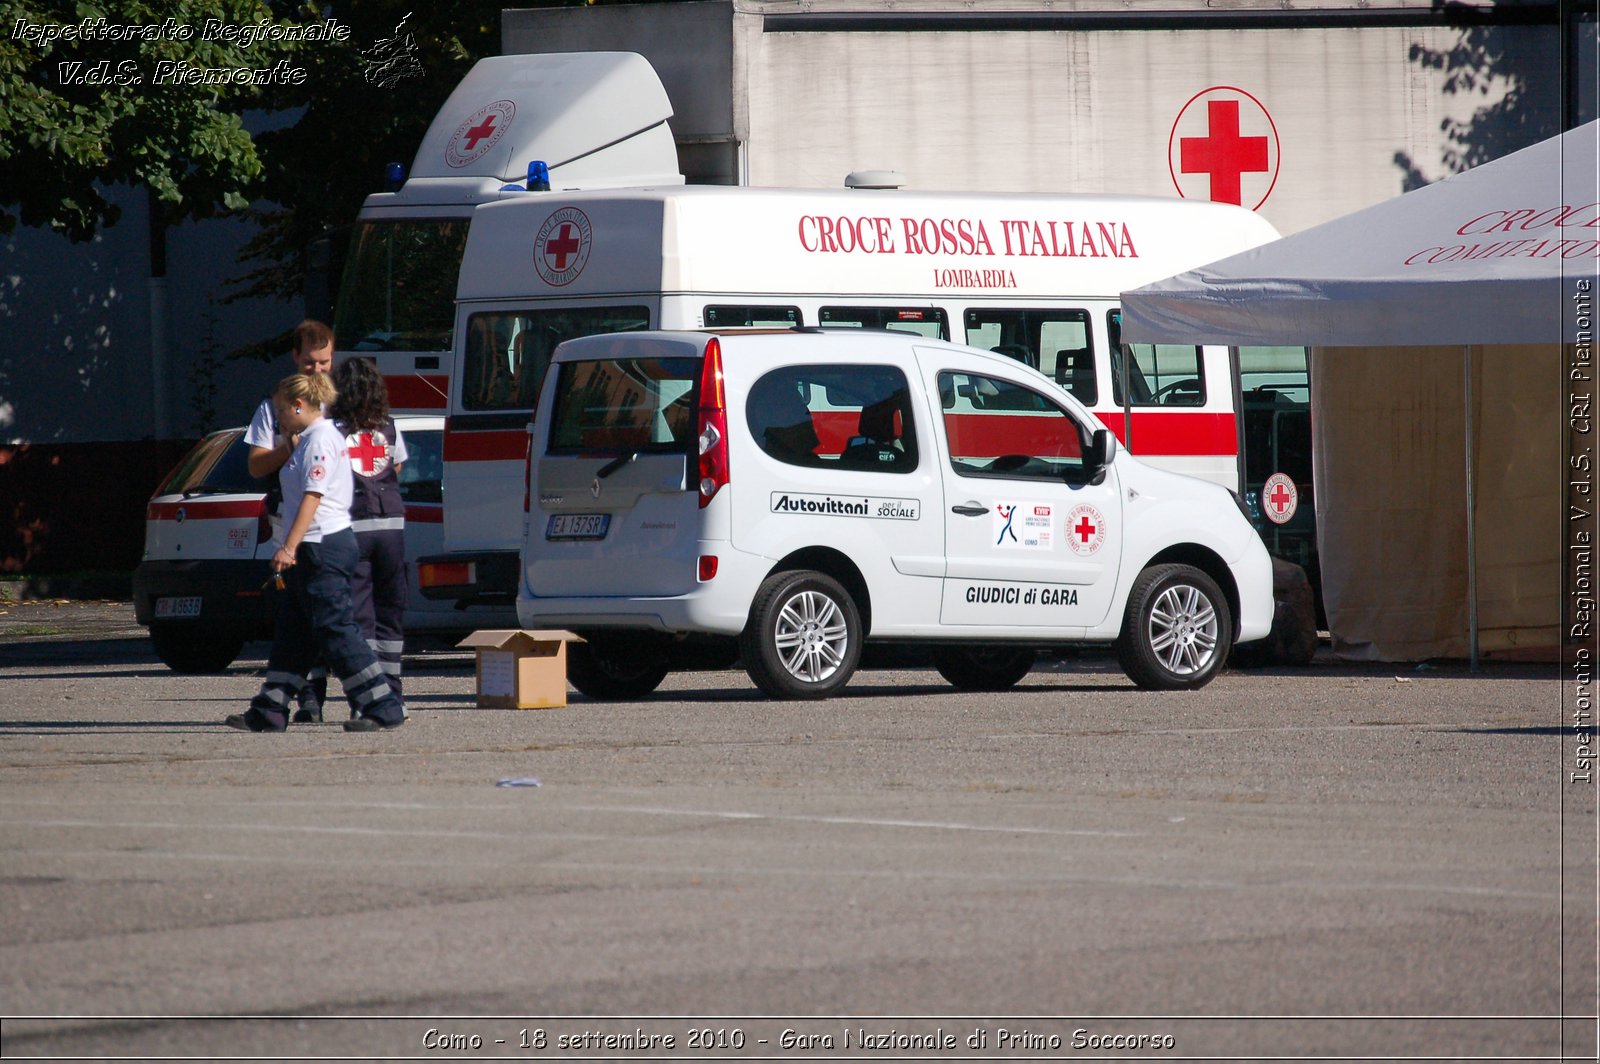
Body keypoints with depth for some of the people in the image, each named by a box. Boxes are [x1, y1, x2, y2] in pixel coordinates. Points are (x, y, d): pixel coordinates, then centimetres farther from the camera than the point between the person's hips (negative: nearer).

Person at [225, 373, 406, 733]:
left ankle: (383, 707, -10)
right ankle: (268, 713, 17)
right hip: (311, 551, 11)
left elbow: (313, 496, -21)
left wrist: (290, 547, -24)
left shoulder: (321, 440, -13)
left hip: (323, 547, -11)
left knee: (335, 629, -10)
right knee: (292, 632, 12)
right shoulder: (309, 440, 18)